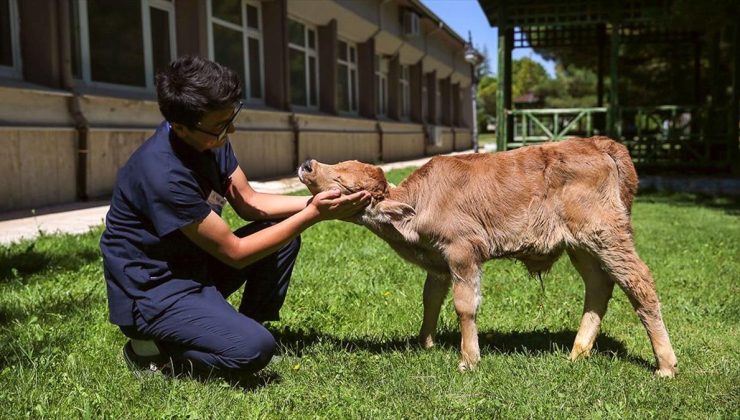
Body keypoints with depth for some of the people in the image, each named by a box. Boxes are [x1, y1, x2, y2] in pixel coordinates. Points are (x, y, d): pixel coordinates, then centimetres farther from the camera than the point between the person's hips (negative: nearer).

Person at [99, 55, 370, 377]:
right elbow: (235, 252, -23)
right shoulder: (164, 175, -31)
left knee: (283, 232, 4)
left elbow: (249, 202, 4)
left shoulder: (211, 138, -5)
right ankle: (155, 347, -3)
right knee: (254, 349, -27)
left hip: (193, 266, 9)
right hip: (151, 291, -9)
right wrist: (312, 215, -20)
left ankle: (251, 323, 9)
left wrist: (313, 202, -10)